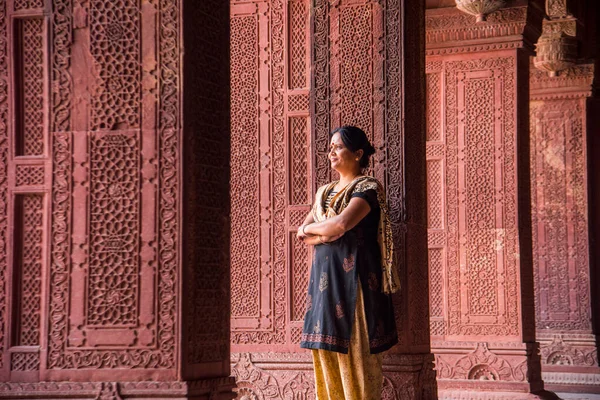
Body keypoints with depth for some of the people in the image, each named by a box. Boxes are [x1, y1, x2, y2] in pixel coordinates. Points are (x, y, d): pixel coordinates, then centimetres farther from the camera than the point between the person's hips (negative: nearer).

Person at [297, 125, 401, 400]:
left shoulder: (367, 188, -5)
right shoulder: (325, 192, 18)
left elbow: (342, 223, -20)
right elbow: (303, 235, 9)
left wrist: (310, 229, -3)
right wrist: (331, 231, -10)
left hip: (352, 279, -7)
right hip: (324, 279, 7)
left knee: (355, 352, -7)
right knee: (327, 354, 5)